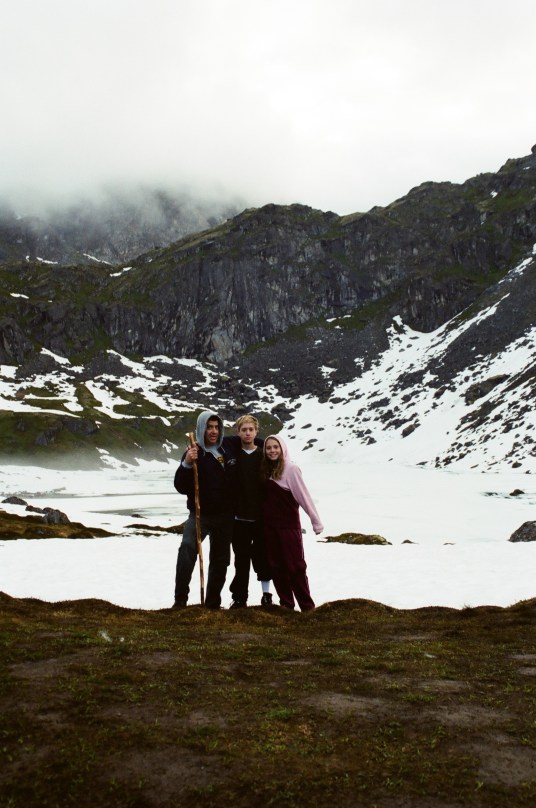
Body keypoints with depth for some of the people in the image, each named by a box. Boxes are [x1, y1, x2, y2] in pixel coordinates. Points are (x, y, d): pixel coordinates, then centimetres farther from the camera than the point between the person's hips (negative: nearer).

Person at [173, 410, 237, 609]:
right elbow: (181, 487, -16)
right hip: (200, 515, -5)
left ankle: (213, 602, 24)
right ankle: (180, 599, -19)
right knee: (187, 548, -26)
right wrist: (186, 464, -30)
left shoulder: (228, 451, 5)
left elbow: (236, 481, 21)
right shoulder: (193, 453, -8)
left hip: (224, 516, 5)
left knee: (220, 559, 11)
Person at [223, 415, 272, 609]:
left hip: (261, 515, 0)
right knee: (241, 558, 4)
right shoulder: (233, 454, 1)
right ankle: (240, 597, 13)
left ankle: (266, 593, 22)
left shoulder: (263, 454, 1)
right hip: (239, 515, 0)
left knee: (262, 555, 9)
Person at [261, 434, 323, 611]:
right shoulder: (266, 469, 7)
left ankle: (307, 606, 5)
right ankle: (286, 603, 20)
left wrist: (316, 520, -12)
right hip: (270, 525, 6)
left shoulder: (290, 468, -12)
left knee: (295, 565, -3)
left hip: (289, 524, -6)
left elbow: (304, 496, -12)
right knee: (276, 566, 10)